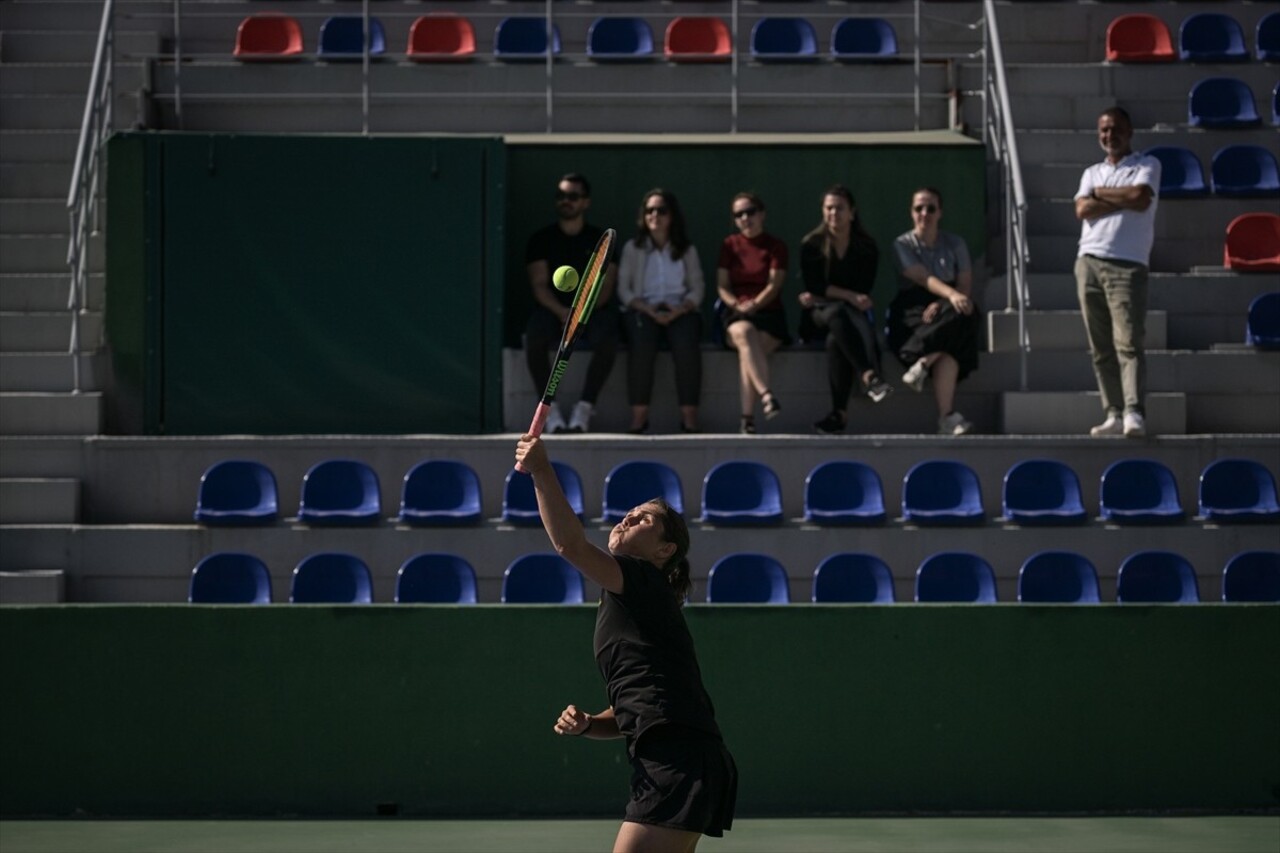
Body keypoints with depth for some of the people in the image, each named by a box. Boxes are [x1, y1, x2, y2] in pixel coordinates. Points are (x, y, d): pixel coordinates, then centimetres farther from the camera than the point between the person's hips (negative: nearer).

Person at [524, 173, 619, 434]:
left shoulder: (600, 239, 6)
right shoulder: (541, 239, 6)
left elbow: (605, 285, -2)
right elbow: (539, 285, -3)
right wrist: (562, 312, -22)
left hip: (593, 308, 0)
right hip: (552, 308, 0)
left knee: (607, 341, -33)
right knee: (535, 339, -33)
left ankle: (585, 407, -22)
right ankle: (549, 409, -23)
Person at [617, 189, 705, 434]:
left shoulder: (687, 250, 15)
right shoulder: (632, 248, 12)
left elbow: (697, 288, 7)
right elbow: (624, 289, 4)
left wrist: (679, 310, -14)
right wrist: (650, 310, -13)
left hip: (680, 310, 1)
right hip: (643, 309, -1)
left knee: (686, 344, -32)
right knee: (642, 343, -35)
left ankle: (689, 416, -32)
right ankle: (639, 415, -34)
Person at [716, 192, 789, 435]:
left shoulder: (776, 247, 10)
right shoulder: (729, 245, 15)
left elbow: (774, 286, -3)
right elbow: (722, 286, 7)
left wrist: (754, 304, -20)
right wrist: (737, 305, -13)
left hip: (768, 313, -1)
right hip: (735, 316, 1)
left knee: (748, 349, -33)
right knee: (745, 333, -37)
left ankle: (748, 418, -38)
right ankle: (766, 395, -52)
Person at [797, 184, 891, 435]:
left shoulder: (867, 247, 6)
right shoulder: (811, 245, 3)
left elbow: (864, 291, -1)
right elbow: (814, 287, -7)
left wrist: (821, 296, -8)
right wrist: (850, 296, -18)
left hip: (852, 313, 1)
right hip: (818, 315, -1)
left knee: (835, 340, -36)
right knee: (837, 312, -38)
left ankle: (840, 412, -44)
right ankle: (869, 376, -56)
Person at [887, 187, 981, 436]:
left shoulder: (955, 244, 13)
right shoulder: (903, 245, 3)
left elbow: (966, 285, 3)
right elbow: (923, 278, -15)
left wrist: (942, 305, -20)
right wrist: (951, 295, -36)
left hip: (947, 307, 2)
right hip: (913, 312, -2)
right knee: (948, 347, -35)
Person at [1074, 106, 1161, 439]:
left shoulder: (1146, 165, 8)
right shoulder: (1092, 173, 20)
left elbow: (1141, 198, -12)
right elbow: (1083, 210, 2)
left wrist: (1100, 194, 1)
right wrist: (1125, 200, -5)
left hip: (1127, 265, -5)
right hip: (1089, 262, 5)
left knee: (1128, 342, -16)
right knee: (1101, 347, 2)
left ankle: (1134, 413, -25)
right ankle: (1114, 414, 4)